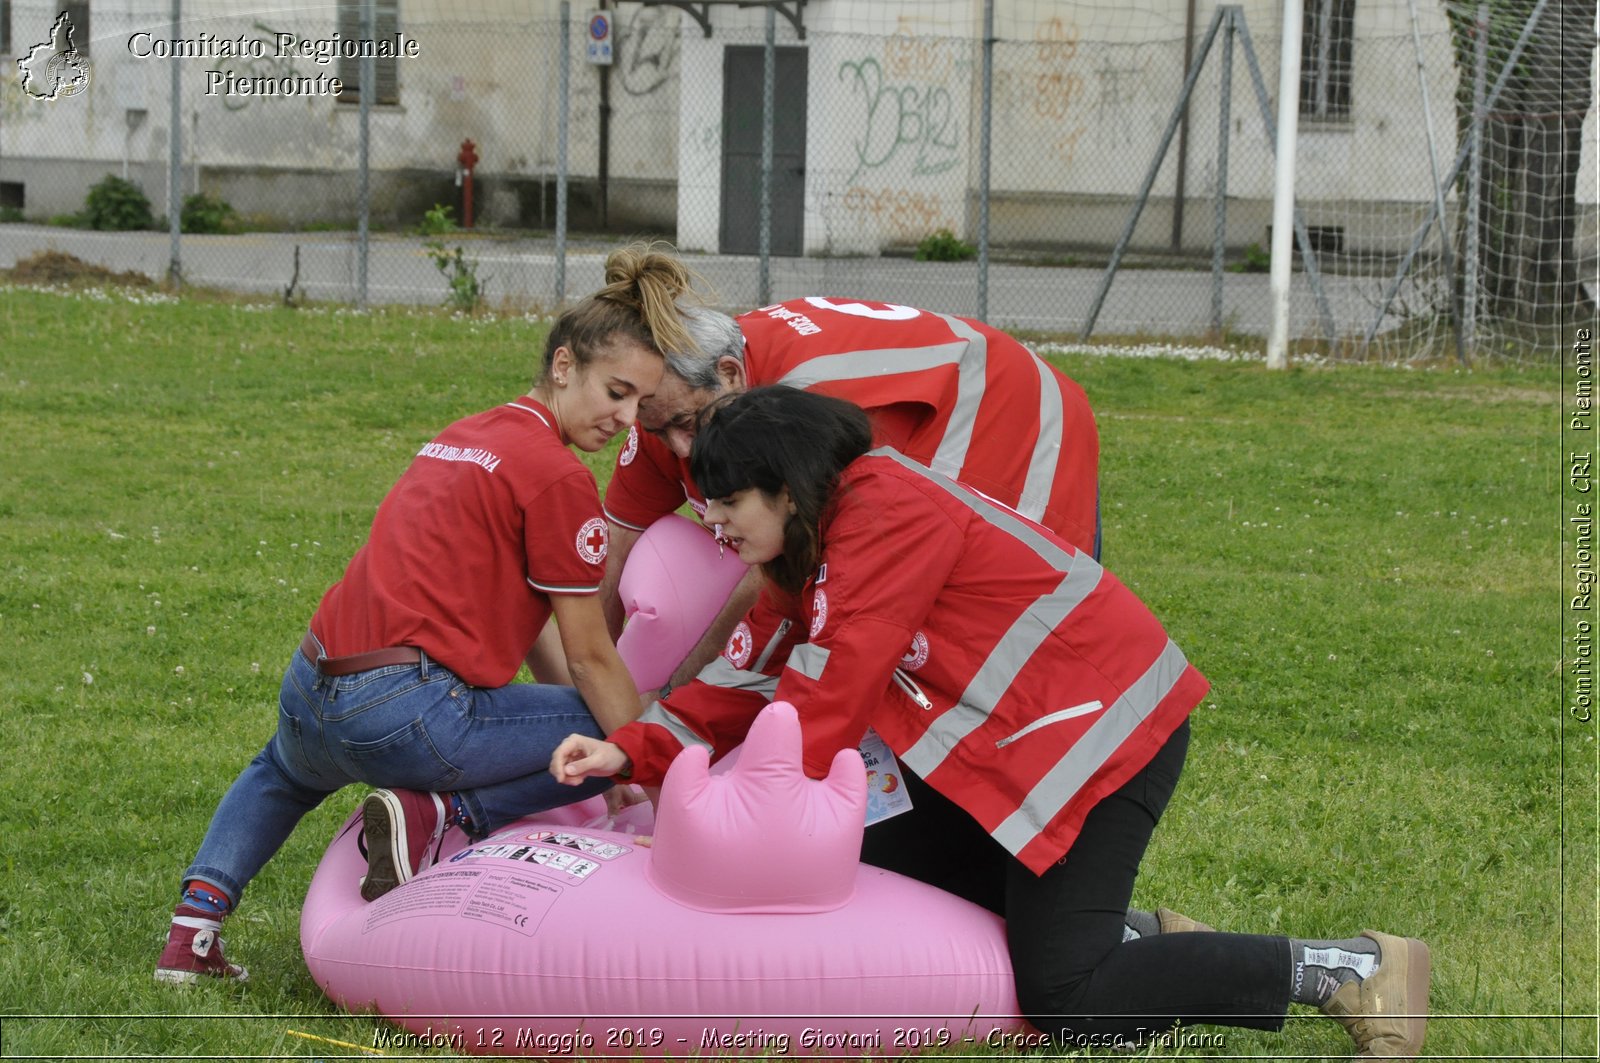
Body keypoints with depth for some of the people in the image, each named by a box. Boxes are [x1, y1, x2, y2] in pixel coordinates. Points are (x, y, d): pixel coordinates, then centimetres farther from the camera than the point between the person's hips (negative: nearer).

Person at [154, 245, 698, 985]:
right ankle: (438, 813, -6)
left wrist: (575, 704, 26)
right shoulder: (559, 477, -8)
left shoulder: (465, 438, 18)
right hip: (407, 714, -8)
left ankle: (196, 915, 18)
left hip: (308, 694, 8)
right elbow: (590, 657, -3)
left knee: (282, 774, 42)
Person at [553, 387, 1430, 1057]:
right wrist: (628, 754, -2)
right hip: (1004, 748, 11)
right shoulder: (810, 552, 13)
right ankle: (1120, 933, 14)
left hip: (1108, 728, -11)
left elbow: (831, 690, -21)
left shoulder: (889, 512, -19)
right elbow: (750, 677, 9)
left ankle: (1345, 971, -6)